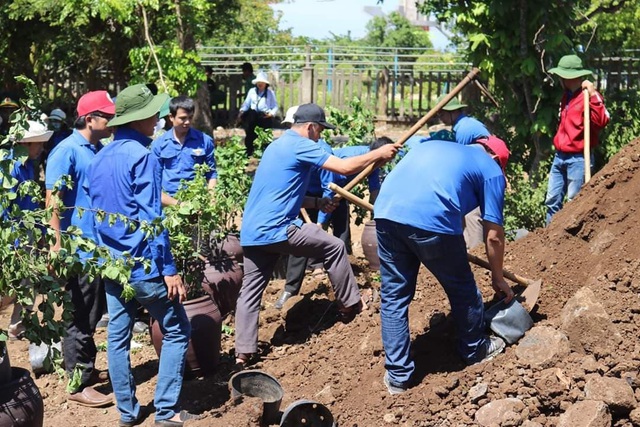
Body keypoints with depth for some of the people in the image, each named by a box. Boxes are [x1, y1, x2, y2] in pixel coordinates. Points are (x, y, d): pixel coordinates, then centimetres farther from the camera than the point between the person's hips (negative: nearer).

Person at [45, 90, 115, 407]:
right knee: (80, 318, 0)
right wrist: (57, 245, -22)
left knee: (93, 314, 18)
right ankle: (78, 385, 9)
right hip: (79, 250, -8)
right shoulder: (67, 151, -14)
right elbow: (53, 201, -18)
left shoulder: (100, 151, 10)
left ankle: (87, 369, 31)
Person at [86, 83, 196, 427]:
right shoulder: (140, 155, -15)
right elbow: (150, 217, -19)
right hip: (142, 264, -8)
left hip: (110, 265, 8)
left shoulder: (100, 158, 9)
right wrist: (169, 269, -18)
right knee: (177, 331, 5)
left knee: (117, 337, 10)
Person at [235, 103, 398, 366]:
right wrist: (379, 154, -2)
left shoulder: (279, 145, 22)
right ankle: (350, 305, 17)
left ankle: (243, 353, 5)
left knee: (250, 290, 8)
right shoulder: (299, 145, -9)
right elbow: (345, 167, -15)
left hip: (251, 232, 9)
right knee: (334, 248, 7)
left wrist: (317, 203, 20)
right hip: (275, 230, -9)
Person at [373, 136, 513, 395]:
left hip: (386, 211, 5)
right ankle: (475, 350, 38)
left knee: (393, 296, 16)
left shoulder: (434, 146, 35)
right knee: (461, 288, 19)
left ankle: (397, 376, 19)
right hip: (432, 221, -5)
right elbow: (493, 236, 16)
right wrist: (498, 279, 30)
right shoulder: (491, 169, 19)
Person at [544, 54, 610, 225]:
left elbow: (602, 121, -26)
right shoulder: (567, 96, 15)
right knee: (552, 201, 10)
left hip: (578, 158, -8)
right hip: (560, 157, 8)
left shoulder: (588, 96, -11)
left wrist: (593, 95, -30)